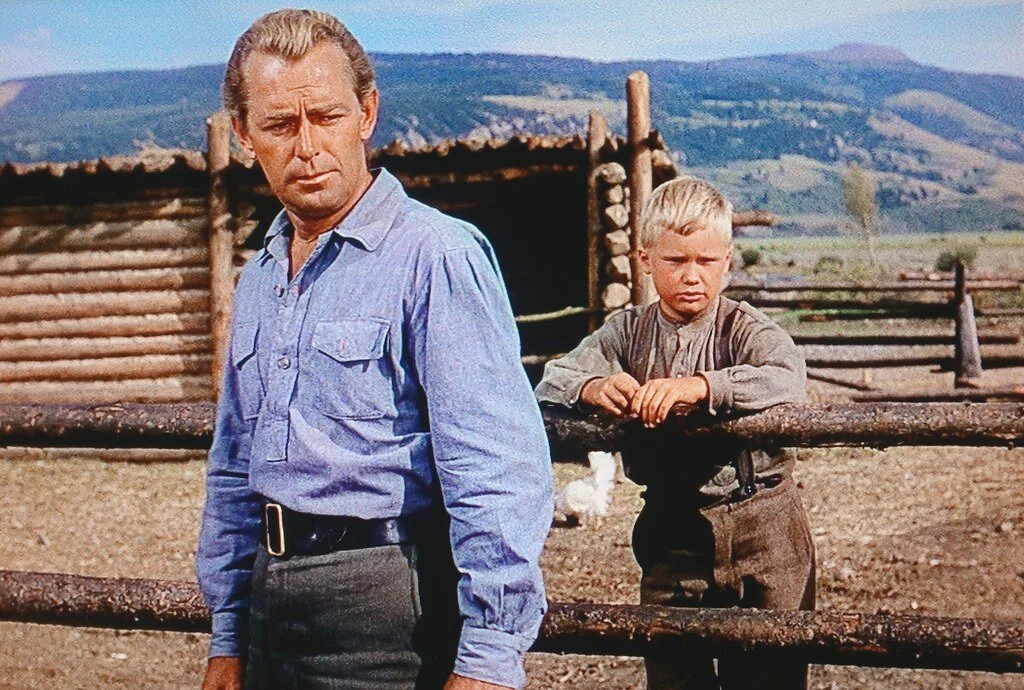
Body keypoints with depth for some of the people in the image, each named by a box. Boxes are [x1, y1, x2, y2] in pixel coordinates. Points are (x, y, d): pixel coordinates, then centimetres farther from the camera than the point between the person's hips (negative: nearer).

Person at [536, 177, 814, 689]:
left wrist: (698, 387, -40)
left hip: (760, 527, -3)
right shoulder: (628, 332, 4)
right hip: (671, 527, 3)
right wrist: (593, 387, -27)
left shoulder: (744, 328, -7)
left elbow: (788, 380, -26)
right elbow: (551, 381, -3)